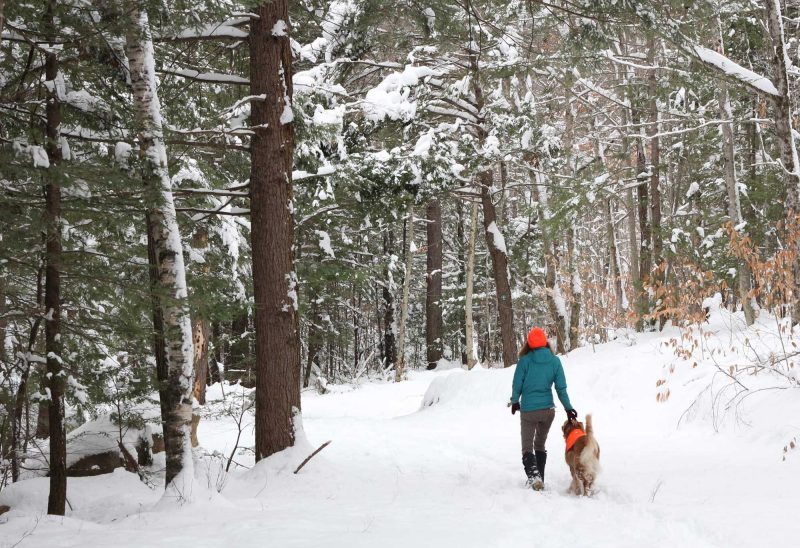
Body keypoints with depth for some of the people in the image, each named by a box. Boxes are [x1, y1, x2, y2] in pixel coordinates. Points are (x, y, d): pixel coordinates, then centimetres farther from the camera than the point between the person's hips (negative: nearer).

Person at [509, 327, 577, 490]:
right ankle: (540, 480, 22)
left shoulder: (525, 360, -10)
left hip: (528, 410, -3)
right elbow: (561, 388, -2)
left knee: (527, 446, 3)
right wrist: (568, 408, 8)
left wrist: (515, 401, 15)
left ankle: (533, 474, -23)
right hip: (548, 409, 3)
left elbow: (517, 385, -3)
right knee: (540, 445, 20)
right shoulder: (555, 361, -4)